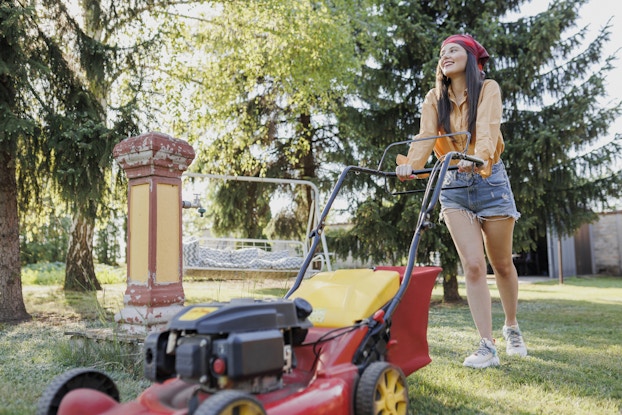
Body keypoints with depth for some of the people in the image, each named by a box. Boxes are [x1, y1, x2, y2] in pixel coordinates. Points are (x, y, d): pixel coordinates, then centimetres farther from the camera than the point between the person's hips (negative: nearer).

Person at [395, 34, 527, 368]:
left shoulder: (488, 89, -2)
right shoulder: (434, 99, 6)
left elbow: (487, 128, -22)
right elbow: (425, 137, -11)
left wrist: (478, 156, -43)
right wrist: (411, 164, -32)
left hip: (489, 180, -1)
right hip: (453, 185, 2)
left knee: (501, 264, 10)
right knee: (473, 265, -9)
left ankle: (512, 328, 33)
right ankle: (487, 347, -3)